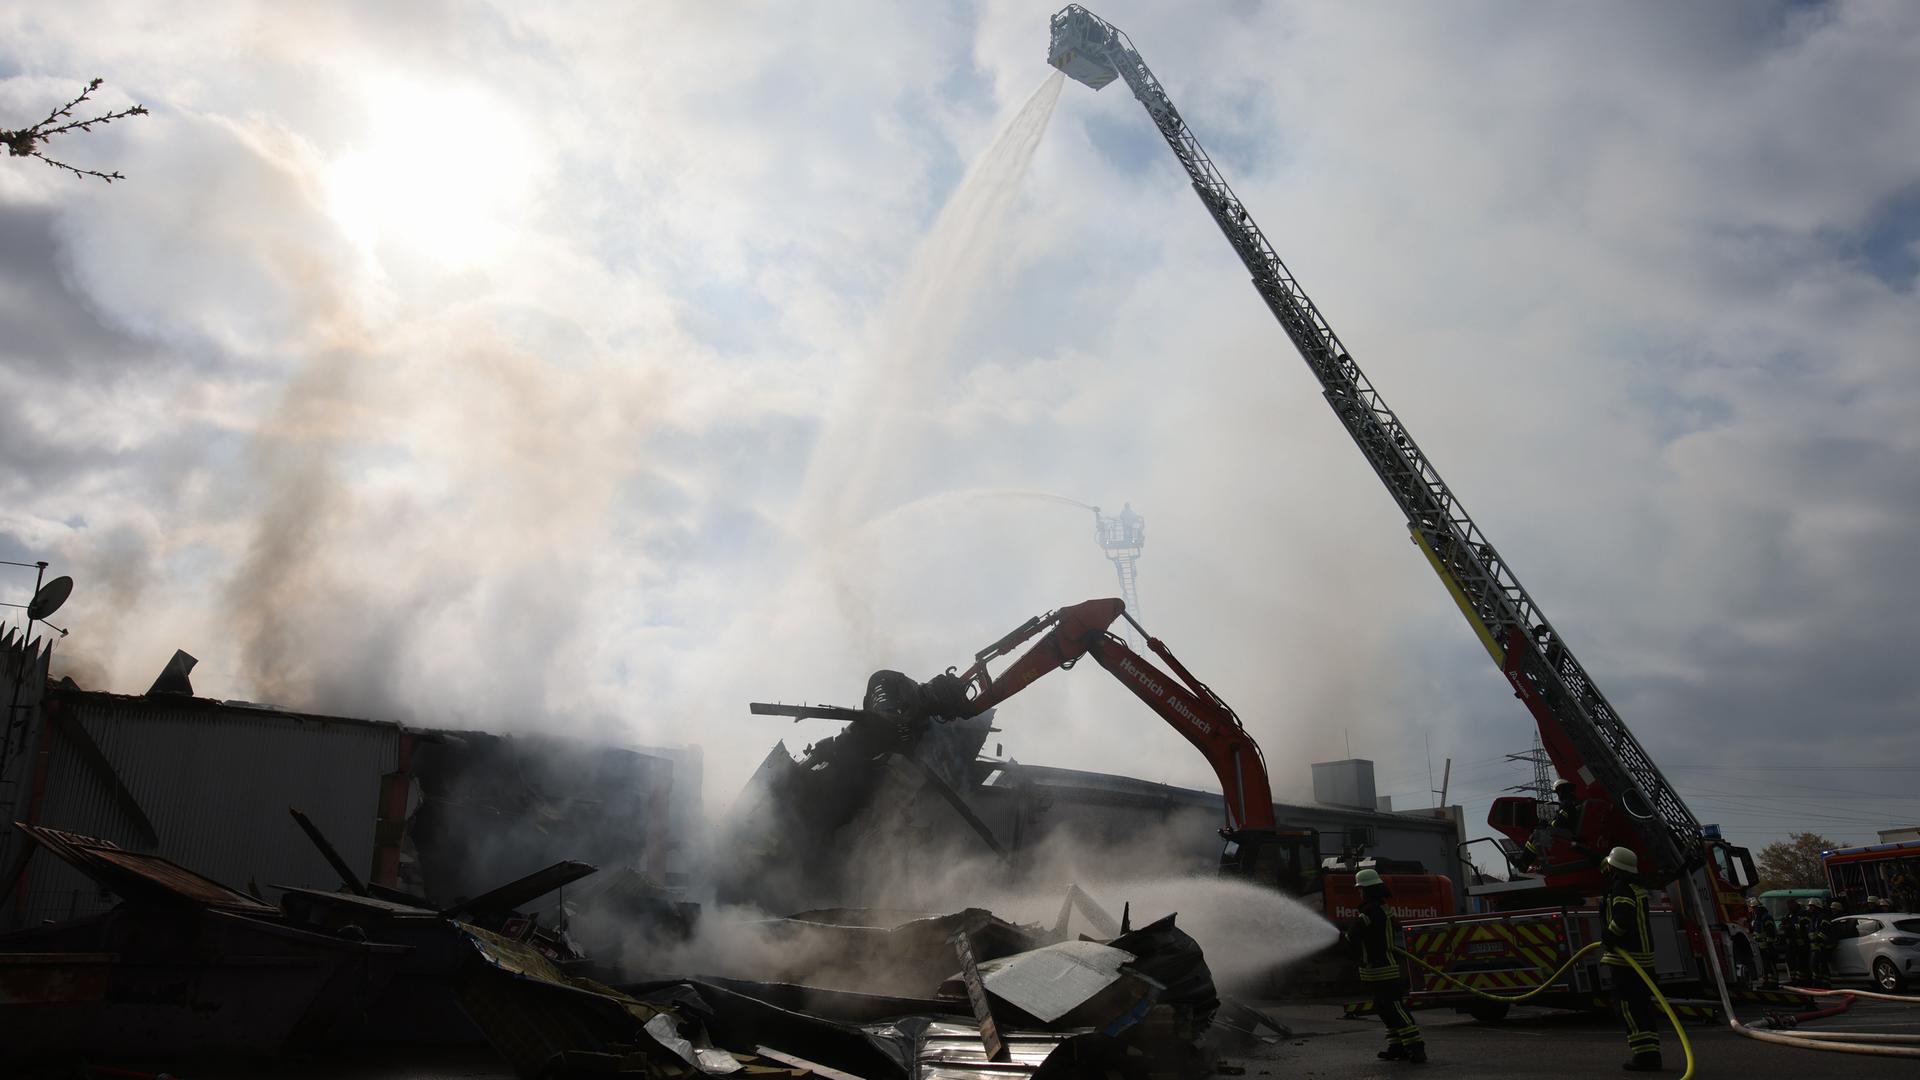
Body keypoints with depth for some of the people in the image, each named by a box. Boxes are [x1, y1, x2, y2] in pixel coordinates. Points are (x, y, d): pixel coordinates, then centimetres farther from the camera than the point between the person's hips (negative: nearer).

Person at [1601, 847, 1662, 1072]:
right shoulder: (1636, 886, 17)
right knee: (1641, 1006, 14)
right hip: (1643, 955, 10)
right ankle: (1651, 1054, 16)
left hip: (1627, 957, -10)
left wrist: (1609, 935, -15)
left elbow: (1622, 918, -27)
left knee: (1627, 1005, -8)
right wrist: (1606, 907, 16)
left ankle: (1644, 1055, -11)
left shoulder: (1622, 888, -15)